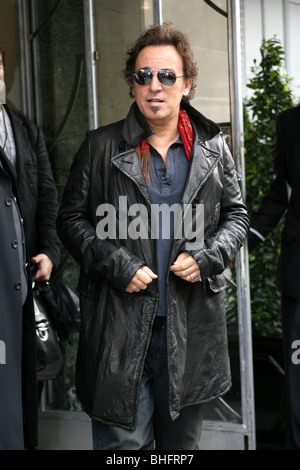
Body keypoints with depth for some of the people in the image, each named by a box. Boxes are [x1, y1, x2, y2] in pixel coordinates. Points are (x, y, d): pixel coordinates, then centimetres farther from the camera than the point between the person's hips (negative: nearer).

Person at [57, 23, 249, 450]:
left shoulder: (212, 148, 7)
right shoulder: (101, 147, 1)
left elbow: (236, 215, 13)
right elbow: (71, 219, 3)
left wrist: (207, 258, -6)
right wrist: (117, 266, -10)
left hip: (191, 323, 2)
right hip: (120, 321, -2)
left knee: (182, 437, 15)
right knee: (123, 440, 2)